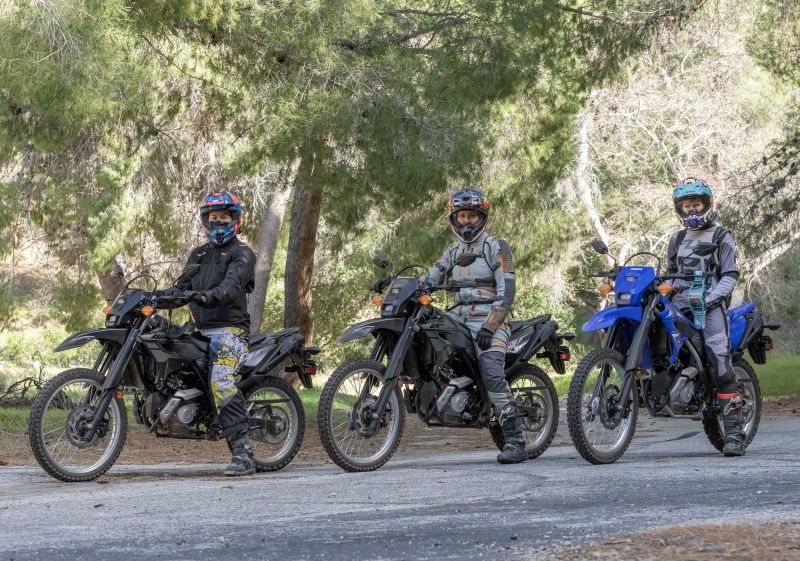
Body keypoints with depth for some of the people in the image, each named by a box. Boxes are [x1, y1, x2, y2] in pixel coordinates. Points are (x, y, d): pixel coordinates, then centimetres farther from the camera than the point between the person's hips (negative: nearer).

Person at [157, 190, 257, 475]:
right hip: (201, 330, 8)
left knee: (221, 382, -29)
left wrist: (209, 296, -41)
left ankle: (243, 454, -33)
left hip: (229, 329, -8)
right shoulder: (198, 254, 24)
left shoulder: (241, 253, 0)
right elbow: (183, 286, 17)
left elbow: (232, 285, -20)